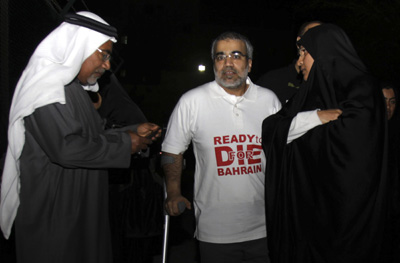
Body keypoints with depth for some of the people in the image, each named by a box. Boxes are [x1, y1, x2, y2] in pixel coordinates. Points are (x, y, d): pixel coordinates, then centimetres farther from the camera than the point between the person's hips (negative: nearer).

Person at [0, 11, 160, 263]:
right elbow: (66, 148, -27)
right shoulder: (46, 84, -18)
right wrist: (126, 144, -17)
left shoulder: (73, 86, 13)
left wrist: (133, 132, 5)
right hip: (53, 213, -9)